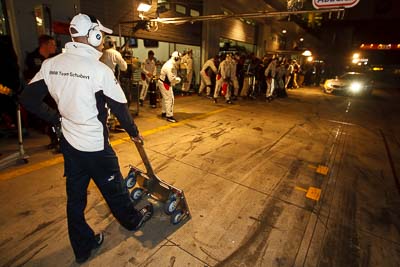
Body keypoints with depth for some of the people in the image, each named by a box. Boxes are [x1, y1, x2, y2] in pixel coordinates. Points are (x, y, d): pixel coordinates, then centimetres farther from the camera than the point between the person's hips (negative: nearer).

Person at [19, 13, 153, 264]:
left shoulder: (51, 64, 0)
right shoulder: (100, 70, -19)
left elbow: (28, 99, 4)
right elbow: (120, 107, -14)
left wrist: (58, 119, 14)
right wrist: (134, 132, 2)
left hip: (69, 141, 6)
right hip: (95, 145, -6)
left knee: (75, 195, 17)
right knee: (113, 187, 15)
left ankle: (83, 247, 36)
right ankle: (133, 219, 43)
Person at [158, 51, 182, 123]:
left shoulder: (171, 64, 6)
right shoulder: (170, 66, -27)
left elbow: (172, 76, 13)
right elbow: (172, 79, -30)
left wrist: (177, 78, -4)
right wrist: (179, 79, -13)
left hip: (164, 83, 11)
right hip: (165, 84, -11)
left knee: (165, 98, 21)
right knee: (169, 99, -9)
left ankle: (164, 113, 35)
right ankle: (169, 116, -5)